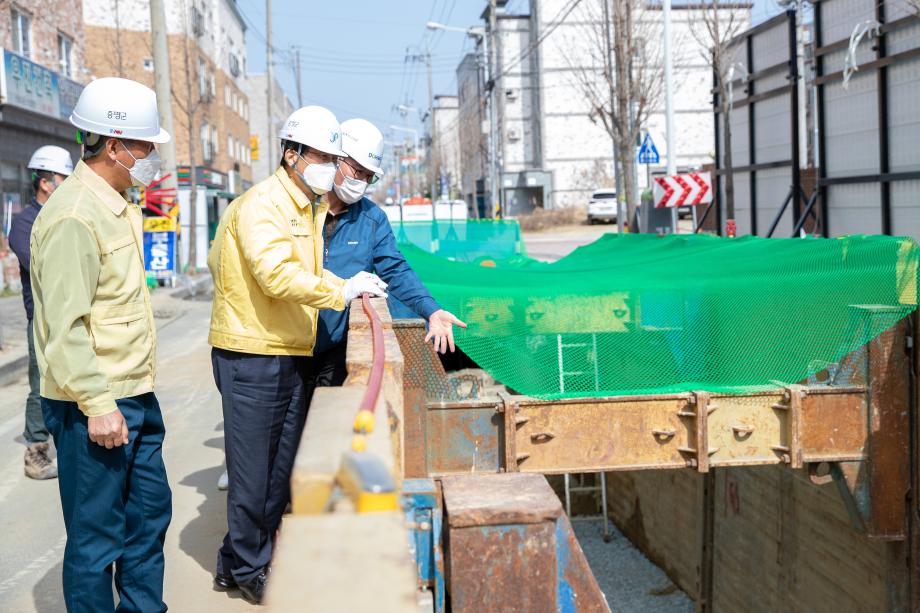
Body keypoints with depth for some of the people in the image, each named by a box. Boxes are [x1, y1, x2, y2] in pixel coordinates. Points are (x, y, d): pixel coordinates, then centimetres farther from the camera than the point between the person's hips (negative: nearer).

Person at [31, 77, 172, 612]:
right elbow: (65, 325, -22)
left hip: (135, 396, 10)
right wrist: (97, 403, -24)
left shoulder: (119, 207, 12)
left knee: (150, 512, 18)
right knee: (97, 536, 2)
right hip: (95, 406, -10)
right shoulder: (74, 216, -18)